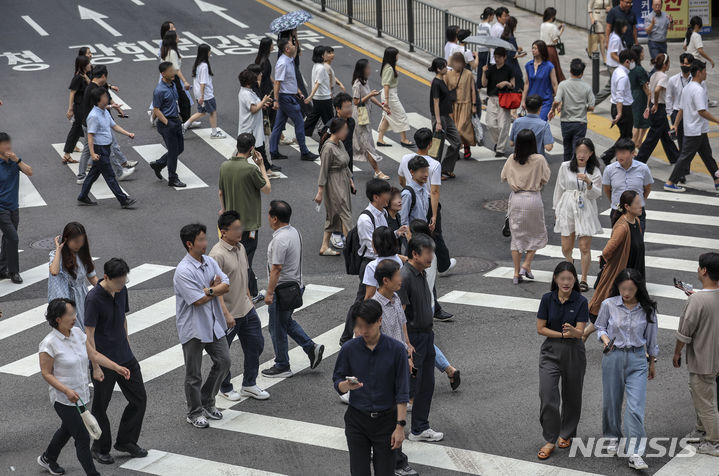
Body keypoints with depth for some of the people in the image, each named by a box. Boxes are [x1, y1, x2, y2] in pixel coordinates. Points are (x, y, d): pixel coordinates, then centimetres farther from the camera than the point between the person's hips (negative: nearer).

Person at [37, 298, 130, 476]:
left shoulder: (77, 332, -1)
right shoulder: (49, 344, -22)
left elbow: (94, 355, 4)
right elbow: (46, 373, -16)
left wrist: (117, 368, -4)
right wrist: (67, 391, -27)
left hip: (82, 395, 8)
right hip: (64, 400, -8)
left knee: (67, 429, 29)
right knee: (83, 438, -5)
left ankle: (48, 458, 53)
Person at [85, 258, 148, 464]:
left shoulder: (121, 291, 1)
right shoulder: (94, 298, -21)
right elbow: (89, 335, -18)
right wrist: (96, 367, -18)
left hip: (125, 358, 7)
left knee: (139, 399, 10)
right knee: (100, 407, 8)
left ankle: (126, 441, 27)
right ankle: (100, 449, 24)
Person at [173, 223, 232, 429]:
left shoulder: (210, 262, 4)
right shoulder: (183, 271, -21)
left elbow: (226, 286, -2)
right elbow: (198, 300, -22)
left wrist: (208, 290, -16)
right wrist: (215, 289, -8)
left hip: (213, 324, 7)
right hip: (192, 328, -7)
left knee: (223, 361, 11)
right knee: (194, 374, 5)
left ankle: (207, 402, 29)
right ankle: (195, 412, 20)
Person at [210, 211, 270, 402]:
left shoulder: (240, 248, 5)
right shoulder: (217, 255, -23)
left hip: (246, 310, 8)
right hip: (228, 314, -8)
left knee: (255, 345, 14)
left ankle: (249, 385, 28)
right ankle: (225, 388, 28)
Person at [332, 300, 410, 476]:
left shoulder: (396, 349, -10)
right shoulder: (349, 349, -6)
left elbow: (402, 393, -7)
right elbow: (337, 383, 3)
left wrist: (400, 426, -10)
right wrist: (347, 385, -21)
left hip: (385, 420, -1)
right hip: (357, 420, 1)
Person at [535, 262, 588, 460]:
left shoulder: (581, 302, -9)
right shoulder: (547, 299, -5)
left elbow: (580, 332, -14)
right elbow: (540, 328, -3)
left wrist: (572, 331, -37)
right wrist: (562, 334, -16)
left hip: (574, 352, 0)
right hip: (551, 352, 0)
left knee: (571, 396, 13)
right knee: (547, 396, -10)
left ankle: (566, 434, 35)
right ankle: (550, 440, 2)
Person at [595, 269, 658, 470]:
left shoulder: (647, 309, -3)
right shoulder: (609, 305, -5)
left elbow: (651, 337, 8)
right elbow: (600, 326, 10)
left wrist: (652, 363, 16)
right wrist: (605, 338, -12)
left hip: (637, 358, -1)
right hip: (613, 357, 1)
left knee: (636, 406, -10)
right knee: (612, 401, 13)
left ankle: (635, 455, -13)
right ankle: (614, 437, 40)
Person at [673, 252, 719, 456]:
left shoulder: (697, 300, -28)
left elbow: (684, 332, -20)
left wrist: (677, 353, -5)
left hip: (702, 361, -8)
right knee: (697, 392, 27)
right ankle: (702, 430, 41)